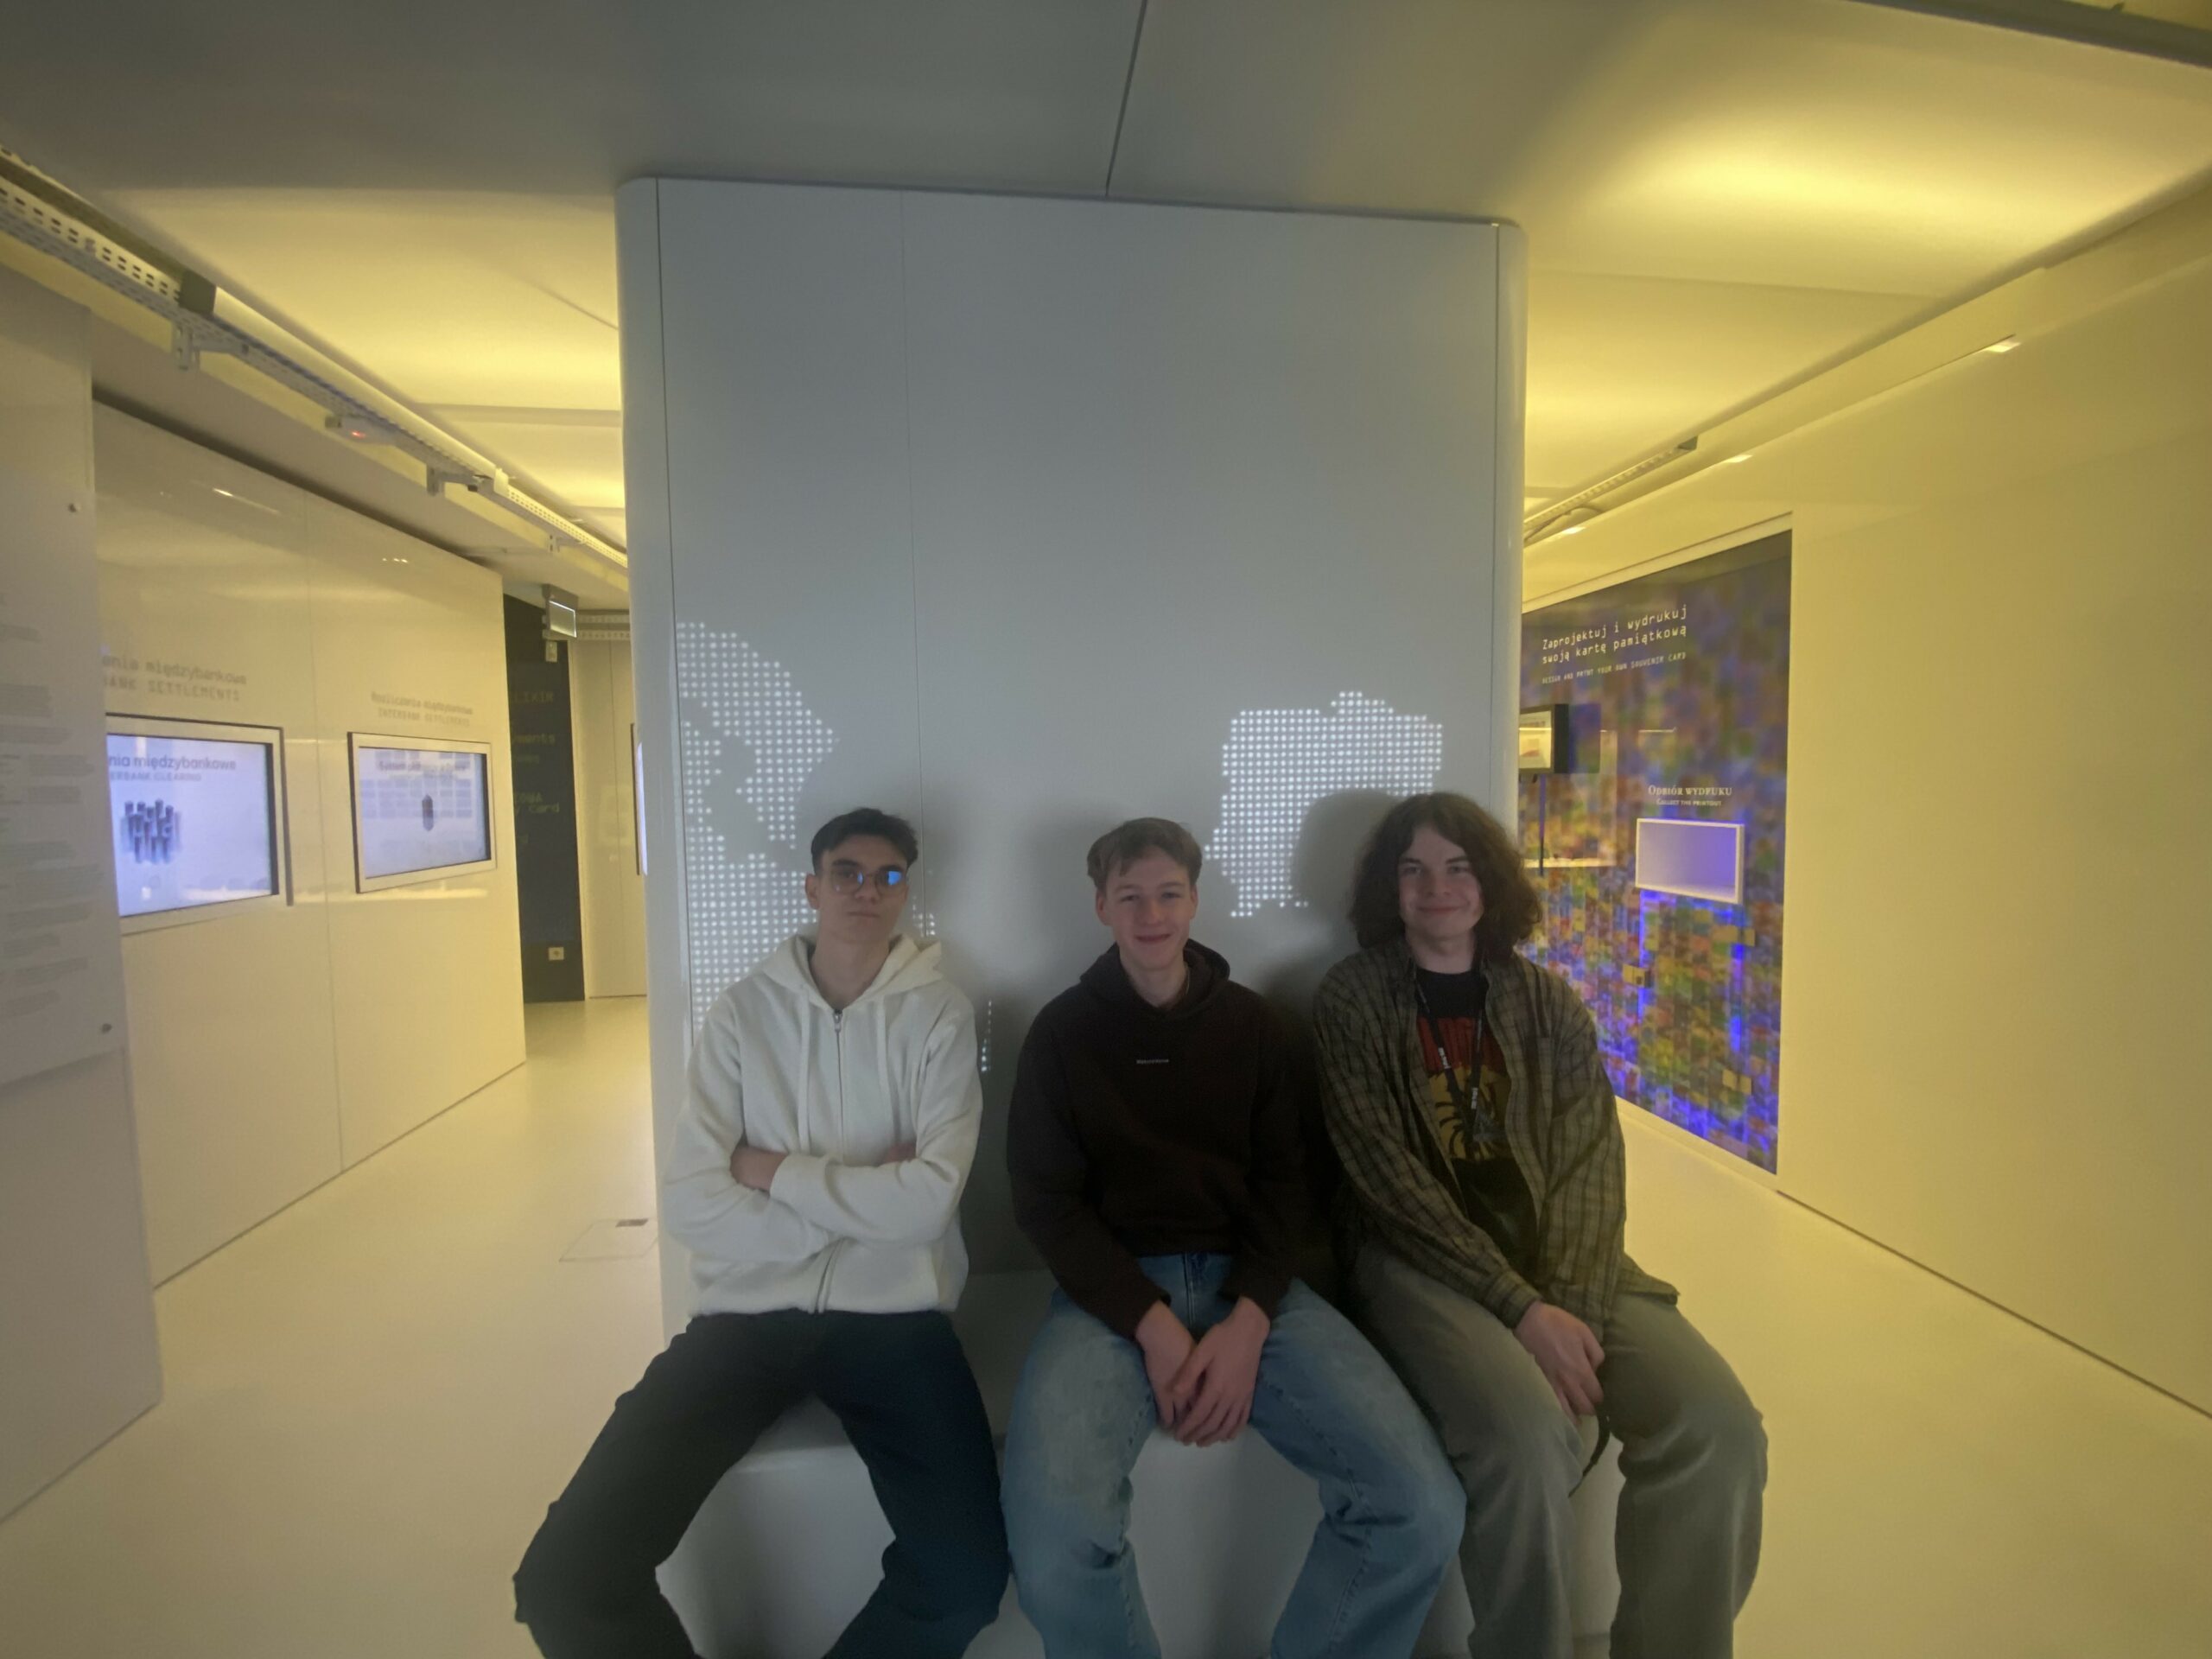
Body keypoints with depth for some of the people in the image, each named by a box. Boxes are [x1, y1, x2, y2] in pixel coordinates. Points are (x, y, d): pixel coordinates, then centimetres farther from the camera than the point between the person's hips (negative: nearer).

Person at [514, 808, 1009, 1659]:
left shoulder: (939, 1014, -3)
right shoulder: (743, 1009, 1)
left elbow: (927, 1200, -14)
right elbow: (689, 1203, -7)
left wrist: (775, 1173, -8)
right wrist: (857, 1206, -11)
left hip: (890, 1315, -1)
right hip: (750, 1311, 2)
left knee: (966, 1578, -17)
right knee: (565, 1577, -12)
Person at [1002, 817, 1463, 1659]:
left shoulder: (1250, 1022, 8)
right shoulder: (1063, 1030, 2)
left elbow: (1280, 1180, 6)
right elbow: (1046, 1200, -2)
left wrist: (1248, 1320, -11)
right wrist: (1154, 1326, -14)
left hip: (1244, 1281, 2)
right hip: (1114, 1290, -2)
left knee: (1420, 1506, -18)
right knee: (1055, 1532, -29)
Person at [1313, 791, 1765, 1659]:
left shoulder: (1547, 1001, 8)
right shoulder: (1352, 997, -4)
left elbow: (1591, 1164, -2)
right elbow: (1388, 1178, -11)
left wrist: (1569, 1304, -18)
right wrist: (1520, 1307, -18)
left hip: (1557, 1258, 4)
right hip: (1421, 1259, -4)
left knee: (1717, 1425, -18)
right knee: (1528, 1437, -29)